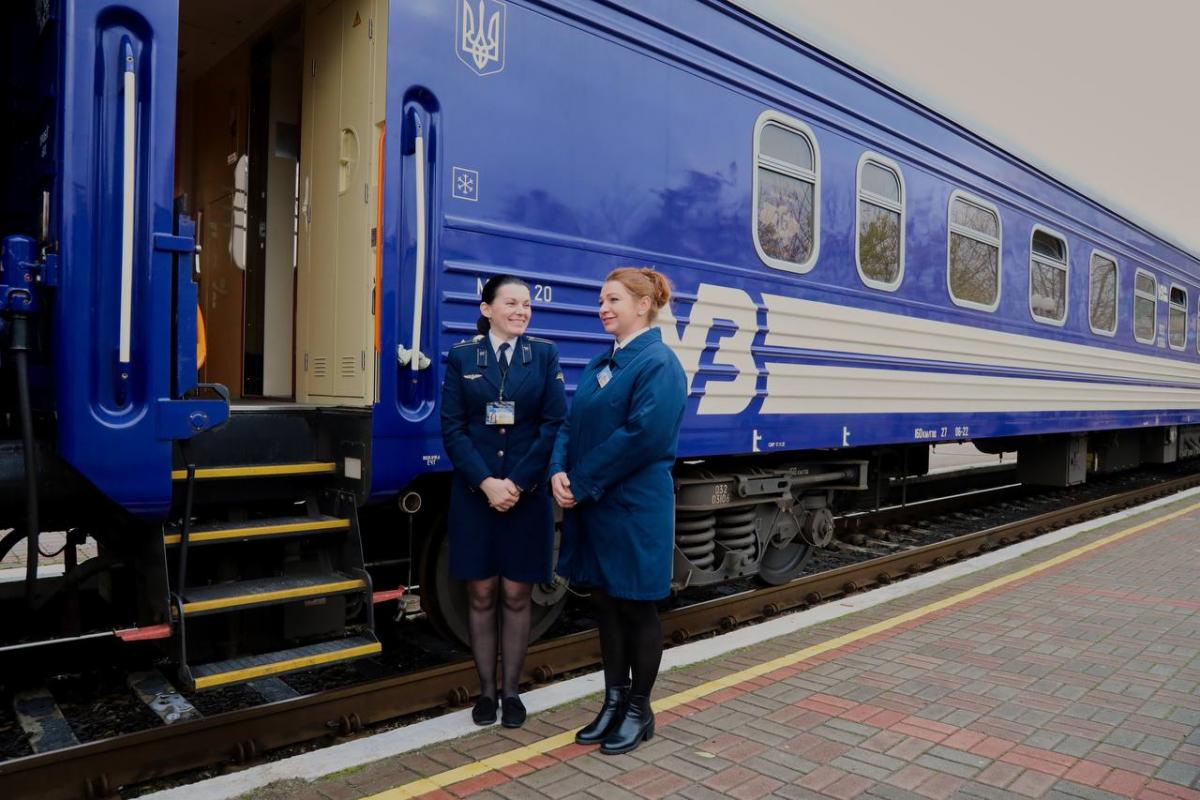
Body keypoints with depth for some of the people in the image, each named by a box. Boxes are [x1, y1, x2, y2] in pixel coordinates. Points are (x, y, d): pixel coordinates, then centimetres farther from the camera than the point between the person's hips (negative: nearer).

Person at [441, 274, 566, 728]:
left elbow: (554, 425, -3)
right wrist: (486, 482, -14)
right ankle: (486, 691, 21)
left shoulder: (544, 355, 4)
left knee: (516, 595, 6)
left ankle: (511, 692, 20)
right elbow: (452, 428, -3)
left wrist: (518, 483, -12)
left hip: (528, 495, 0)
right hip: (475, 494, 0)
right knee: (481, 594, 8)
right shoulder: (462, 357, 4)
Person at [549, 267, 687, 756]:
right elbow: (572, 423, 9)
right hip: (593, 505, 8)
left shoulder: (658, 363, -12)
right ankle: (614, 702, 30)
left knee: (635, 606, 6)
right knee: (605, 603, 14)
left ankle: (639, 711, 24)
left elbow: (643, 435, -22)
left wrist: (581, 483, -18)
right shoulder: (603, 363, 13)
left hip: (634, 508, -7)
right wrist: (559, 472, -9)